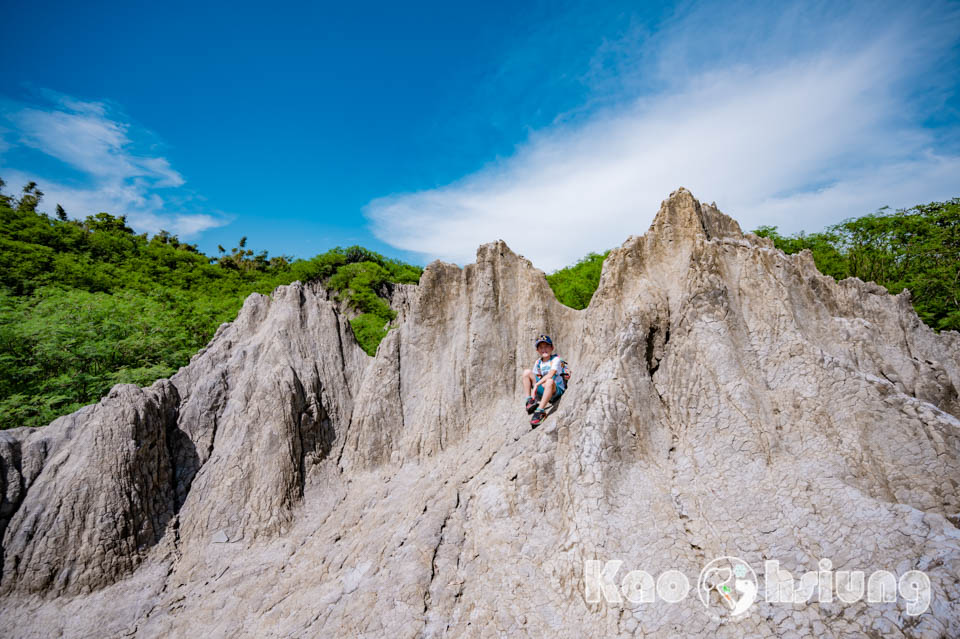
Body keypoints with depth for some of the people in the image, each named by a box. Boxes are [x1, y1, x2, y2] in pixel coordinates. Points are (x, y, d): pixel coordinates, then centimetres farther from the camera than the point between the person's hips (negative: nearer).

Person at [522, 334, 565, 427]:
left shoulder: (555, 359, -9)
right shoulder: (538, 362, 8)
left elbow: (550, 375, -24)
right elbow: (535, 378, 8)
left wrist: (536, 384, -26)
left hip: (556, 390, -5)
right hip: (543, 389, 5)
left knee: (549, 381, -41)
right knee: (527, 372, -8)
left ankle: (540, 411, -35)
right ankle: (530, 401, -10)